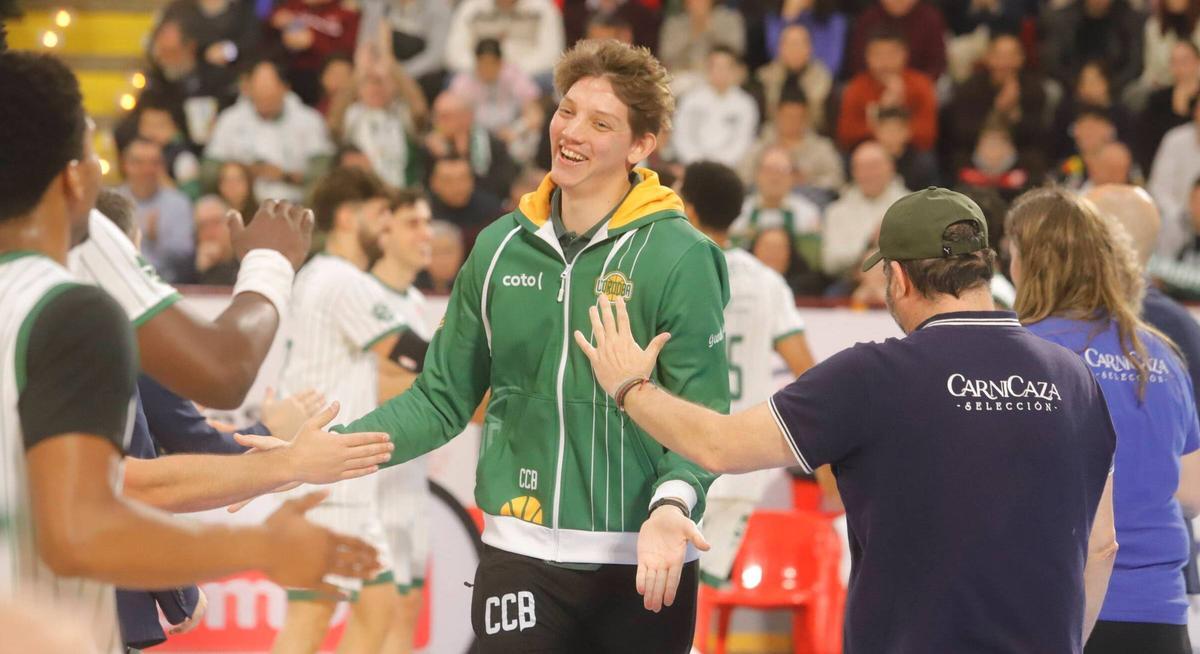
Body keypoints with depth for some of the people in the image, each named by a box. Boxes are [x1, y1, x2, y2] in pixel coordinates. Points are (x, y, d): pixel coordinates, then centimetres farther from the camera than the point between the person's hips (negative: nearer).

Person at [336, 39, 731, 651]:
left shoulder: (678, 256, -6)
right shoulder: (501, 247, 6)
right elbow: (443, 399, 12)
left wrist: (673, 506, -28)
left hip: (641, 566, -3)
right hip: (518, 558, 3)